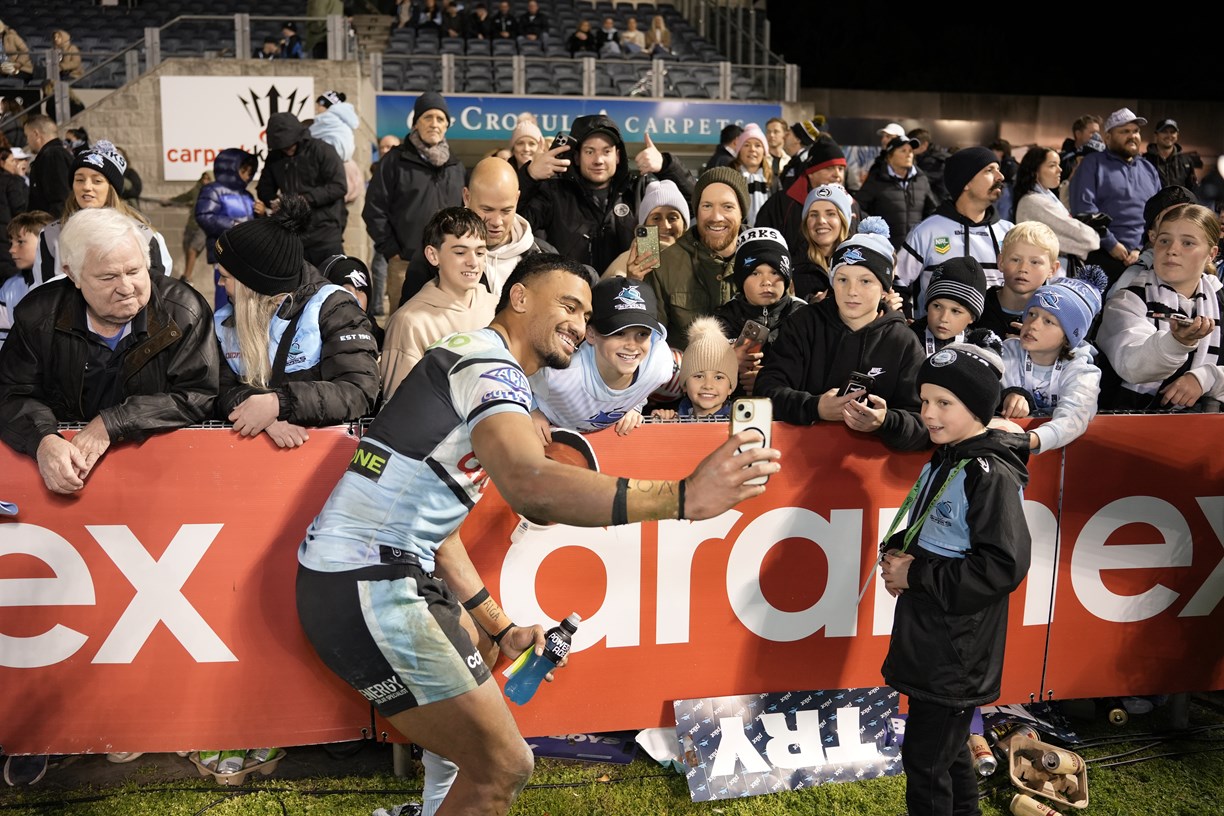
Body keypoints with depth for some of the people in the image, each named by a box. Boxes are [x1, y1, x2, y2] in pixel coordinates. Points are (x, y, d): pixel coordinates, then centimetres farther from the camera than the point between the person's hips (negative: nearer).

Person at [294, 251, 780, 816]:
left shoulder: (473, 365, 19)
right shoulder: (491, 363, -12)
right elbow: (530, 486, -34)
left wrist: (498, 626, 15)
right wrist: (682, 498, -37)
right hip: (369, 586, -11)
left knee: (478, 640, 35)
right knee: (503, 768, -8)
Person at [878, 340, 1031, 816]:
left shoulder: (992, 475, -19)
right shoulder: (941, 461, 9)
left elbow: (1004, 566, -26)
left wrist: (916, 576, -19)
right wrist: (895, 552, -2)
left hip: (958, 648, -9)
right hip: (927, 635, 9)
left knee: (924, 758, 0)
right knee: (949, 750, 22)